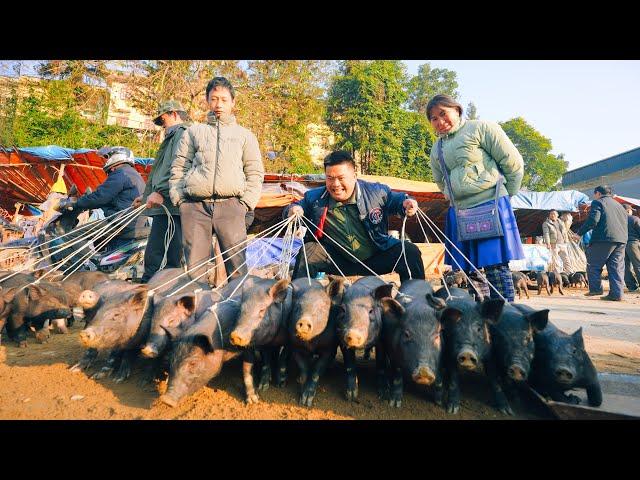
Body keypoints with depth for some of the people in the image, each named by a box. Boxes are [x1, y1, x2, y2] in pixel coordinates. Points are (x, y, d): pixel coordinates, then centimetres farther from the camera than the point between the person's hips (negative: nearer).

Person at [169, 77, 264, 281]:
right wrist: (179, 200, 4)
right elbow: (178, 169, 17)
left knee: (237, 265, -8)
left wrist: (245, 203, 1)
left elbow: (255, 173, 13)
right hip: (194, 205, 1)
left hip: (230, 205, -1)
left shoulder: (245, 135, 19)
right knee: (194, 266, -1)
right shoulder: (193, 131, 21)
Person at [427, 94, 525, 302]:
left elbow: (513, 162, -2)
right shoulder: (436, 149, 16)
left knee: (496, 267, -8)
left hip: (491, 206, -6)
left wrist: (505, 196, 4)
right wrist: (455, 198, 15)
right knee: (469, 271, 6)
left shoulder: (481, 128, -1)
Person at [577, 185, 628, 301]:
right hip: (621, 240, 7)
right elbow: (625, 223, 22)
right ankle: (616, 294, 3)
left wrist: (580, 233, -5)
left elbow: (593, 220, -12)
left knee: (593, 265, 4)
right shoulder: (620, 206, 26)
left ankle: (595, 289, 0)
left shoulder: (597, 202, 2)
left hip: (604, 239, -7)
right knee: (616, 267, 6)